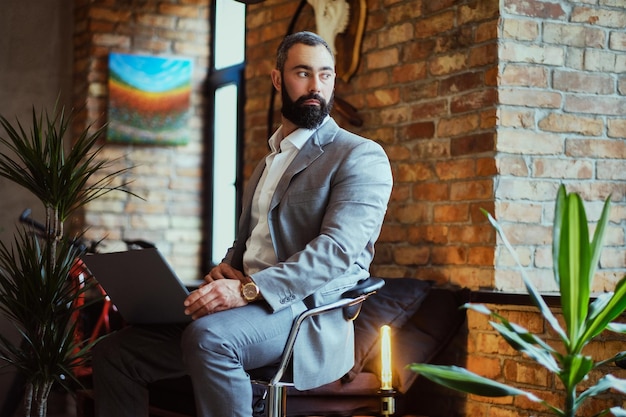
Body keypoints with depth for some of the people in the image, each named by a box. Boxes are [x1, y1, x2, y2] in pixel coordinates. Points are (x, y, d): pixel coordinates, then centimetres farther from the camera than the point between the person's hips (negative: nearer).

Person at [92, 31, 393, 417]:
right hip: (249, 306, 8)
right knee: (114, 354, -5)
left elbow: (337, 250, -16)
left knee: (208, 337, -37)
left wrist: (249, 289, -27)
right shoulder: (268, 163, 24)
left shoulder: (361, 157, -2)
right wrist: (226, 270, 2)